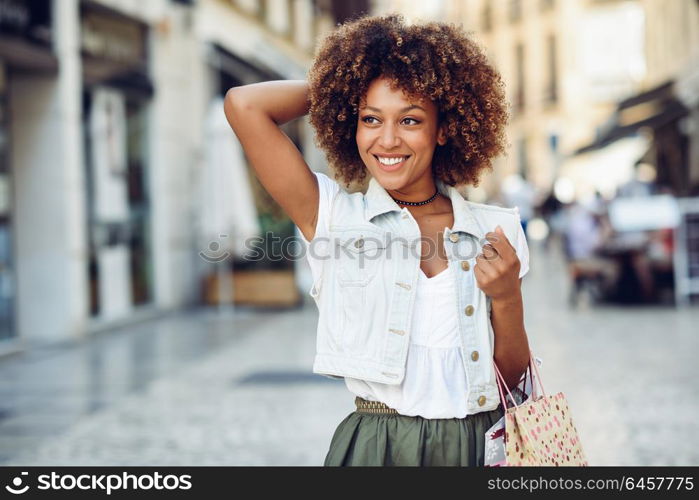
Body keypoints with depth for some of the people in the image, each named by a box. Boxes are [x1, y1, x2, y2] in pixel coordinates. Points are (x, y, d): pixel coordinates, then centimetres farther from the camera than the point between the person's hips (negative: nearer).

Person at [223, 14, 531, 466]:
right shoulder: (334, 216, -3)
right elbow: (244, 105, -12)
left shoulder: (497, 232, 1)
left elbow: (515, 378, 4)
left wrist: (507, 300, -14)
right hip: (375, 447, -2)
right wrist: (338, 85, 2)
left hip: (479, 445, 2)